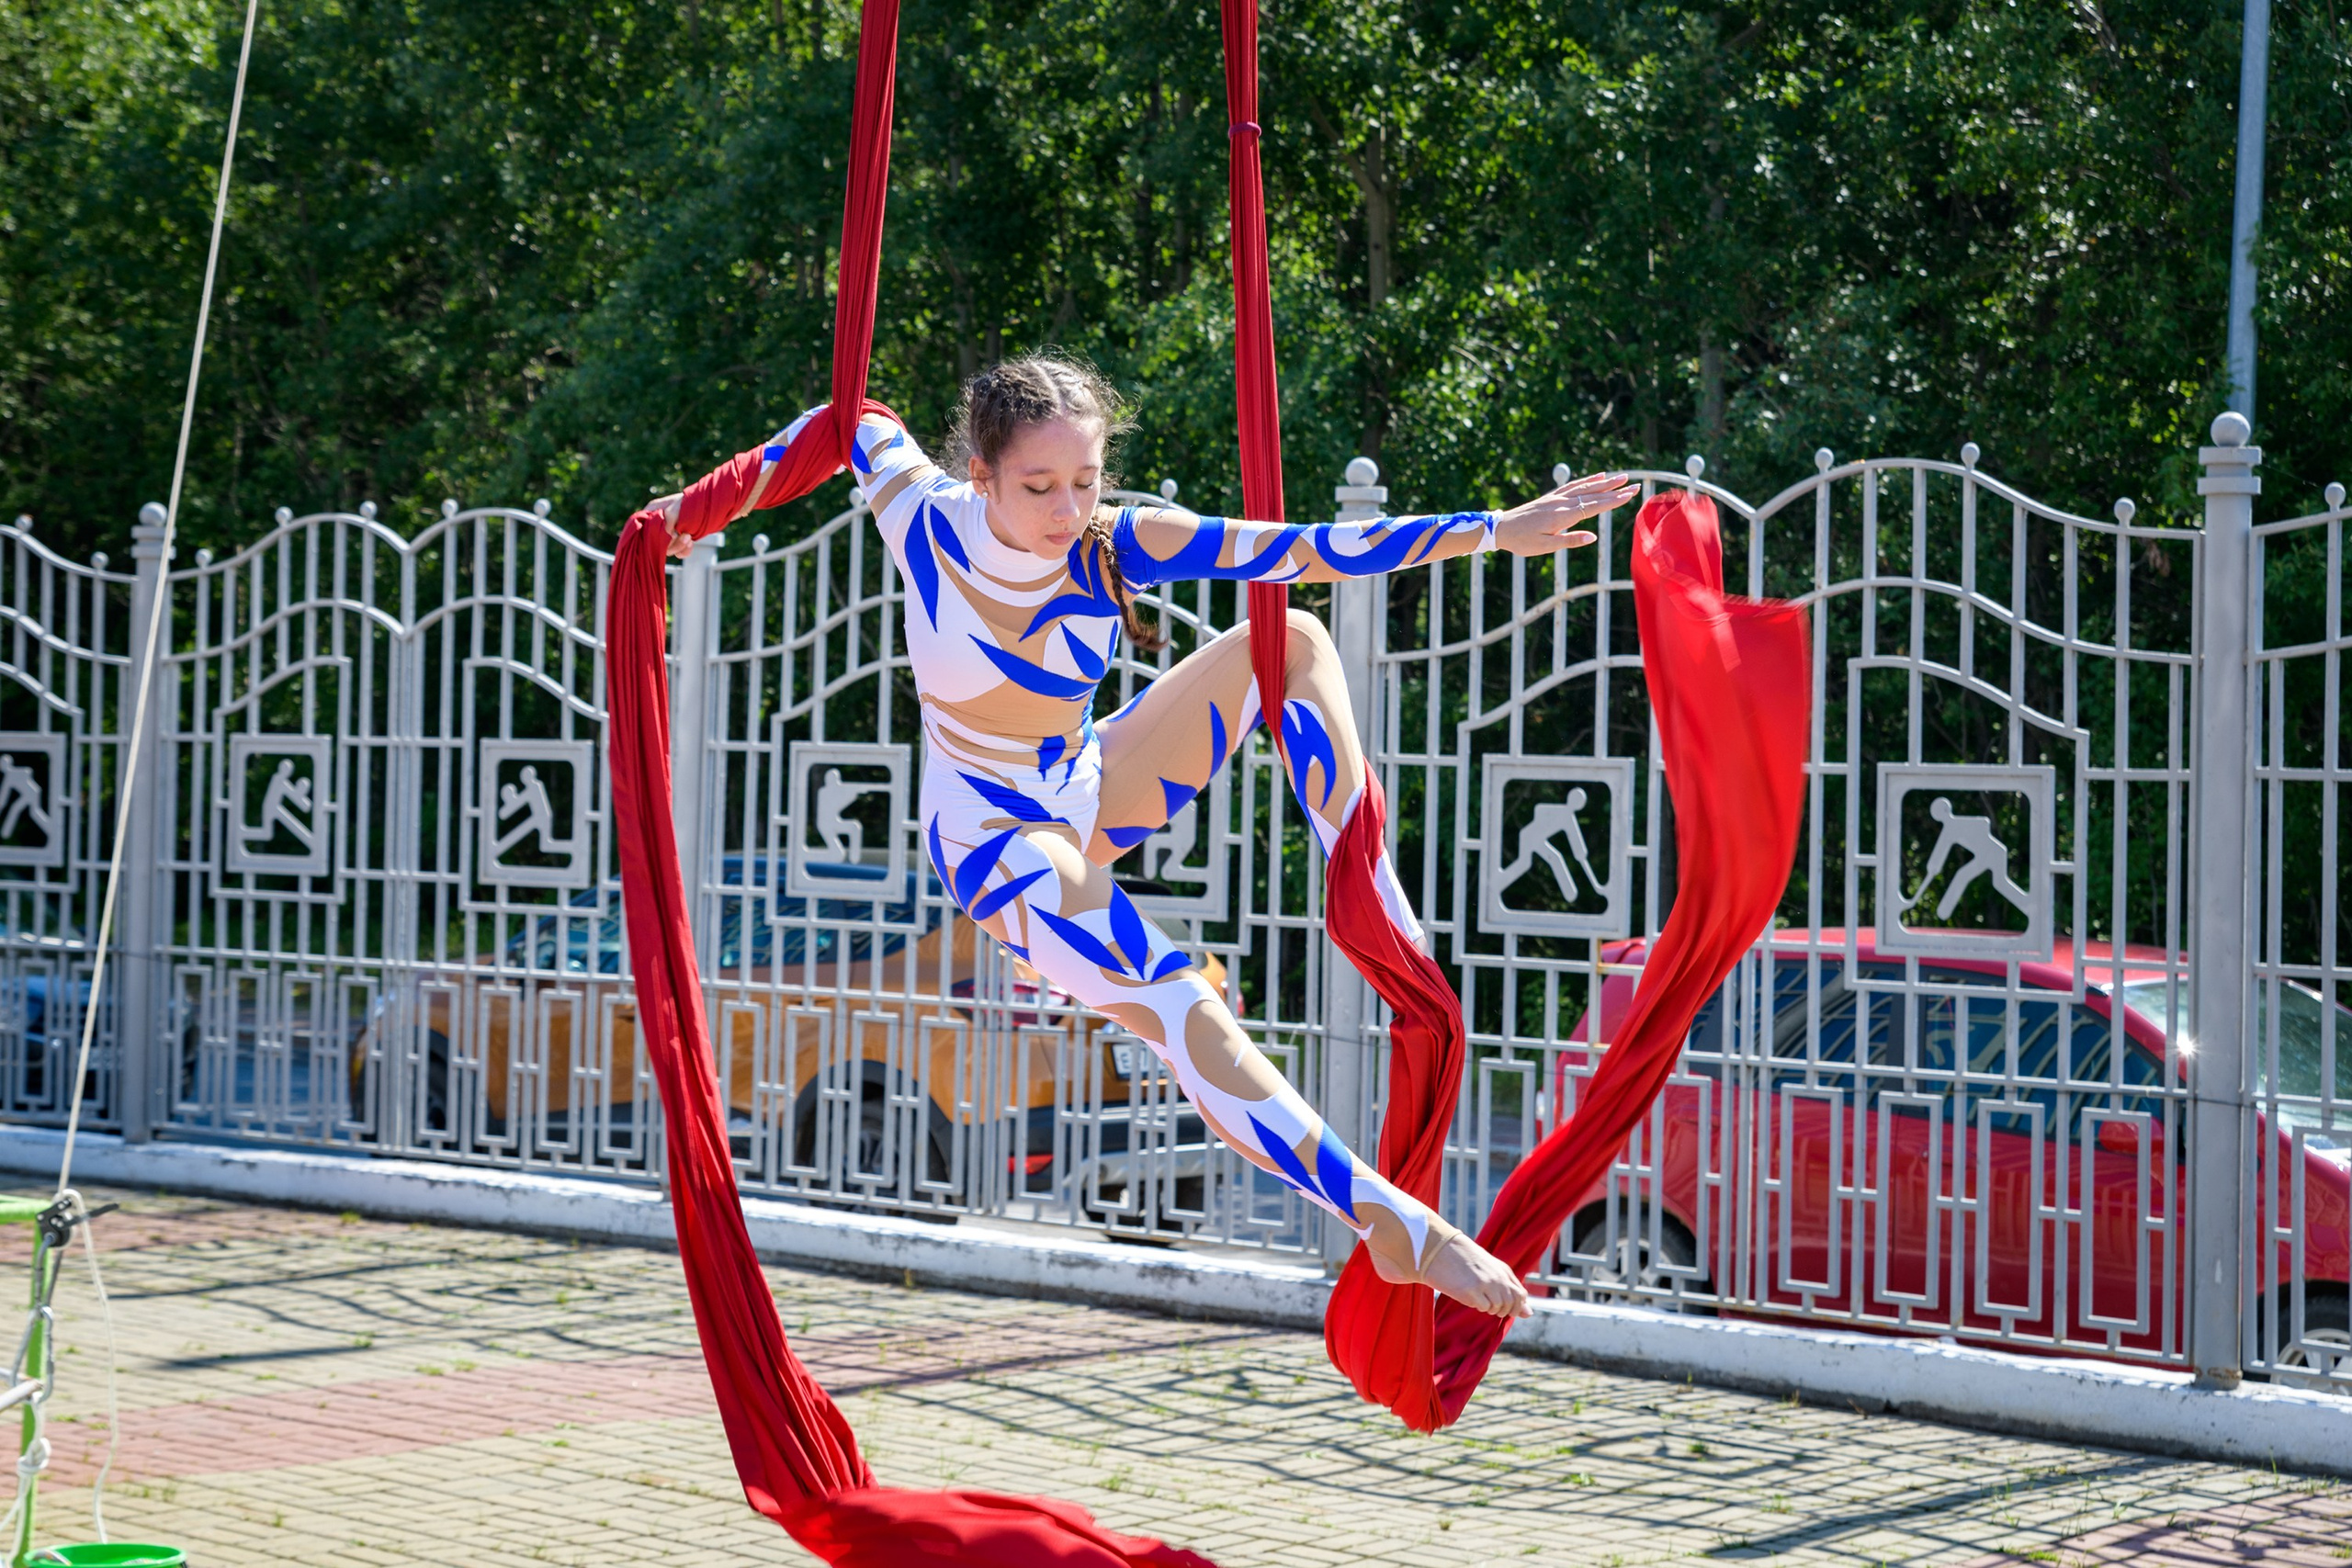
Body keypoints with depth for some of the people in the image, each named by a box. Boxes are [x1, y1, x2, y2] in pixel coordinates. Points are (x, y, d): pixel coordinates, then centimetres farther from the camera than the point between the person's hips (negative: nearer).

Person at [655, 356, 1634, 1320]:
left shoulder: (1117, 545, -17)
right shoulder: (924, 516, -21)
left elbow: (1310, 551, -19)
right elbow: (849, 426, 1)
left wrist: (1495, 531, -23)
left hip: (1092, 794, 5)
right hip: (995, 836, -5)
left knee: (1291, 642, -11)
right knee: (1180, 1012, -29)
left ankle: (1382, 917, -16)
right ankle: (1393, 1226, -34)